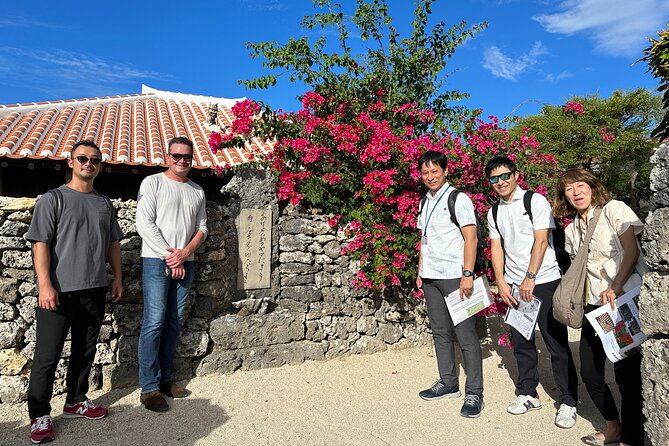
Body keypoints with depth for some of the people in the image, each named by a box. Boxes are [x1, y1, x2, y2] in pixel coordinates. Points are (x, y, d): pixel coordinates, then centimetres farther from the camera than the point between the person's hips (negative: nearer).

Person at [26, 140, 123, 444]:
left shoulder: (105, 204, 13)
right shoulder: (53, 199, -2)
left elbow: (113, 244, 17)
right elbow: (41, 244, -8)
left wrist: (117, 278, 11)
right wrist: (45, 285, -15)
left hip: (94, 290, 5)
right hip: (59, 290, -5)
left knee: (85, 350, 13)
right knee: (47, 355, 1)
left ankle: (75, 402, 28)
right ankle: (39, 416, 14)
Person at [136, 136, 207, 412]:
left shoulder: (197, 191, 14)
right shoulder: (153, 183, 0)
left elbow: (201, 227, 11)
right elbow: (144, 224, -8)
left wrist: (184, 253, -6)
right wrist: (169, 256, -11)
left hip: (185, 264, 5)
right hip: (157, 262, -5)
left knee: (174, 322, 8)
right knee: (154, 322, -7)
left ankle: (165, 379, 19)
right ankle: (149, 388, 0)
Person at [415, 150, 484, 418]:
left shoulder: (458, 199, -6)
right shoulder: (425, 202, 14)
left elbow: (471, 239, -11)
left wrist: (467, 274, -18)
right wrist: (420, 272, 15)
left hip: (455, 277, -7)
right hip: (431, 277, 7)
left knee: (465, 334, -2)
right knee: (440, 332, 13)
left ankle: (474, 393, 7)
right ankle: (448, 383, 26)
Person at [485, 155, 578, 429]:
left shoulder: (535, 201, -5)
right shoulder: (494, 212, 10)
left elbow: (541, 241, -11)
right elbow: (497, 248, 8)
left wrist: (530, 278, -15)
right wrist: (501, 281, -3)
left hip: (544, 282, -5)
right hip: (513, 285, 5)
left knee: (556, 342, 0)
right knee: (520, 341, 10)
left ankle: (568, 402, 12)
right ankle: (527, 394, 23)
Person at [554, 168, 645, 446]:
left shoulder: (614, 209, -4)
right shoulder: (571, 230, 12)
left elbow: (632, 251, -11)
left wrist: (614, 289, -21)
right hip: (594, 304, 6)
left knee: (626, 371, -5)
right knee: (589, 371, 8)